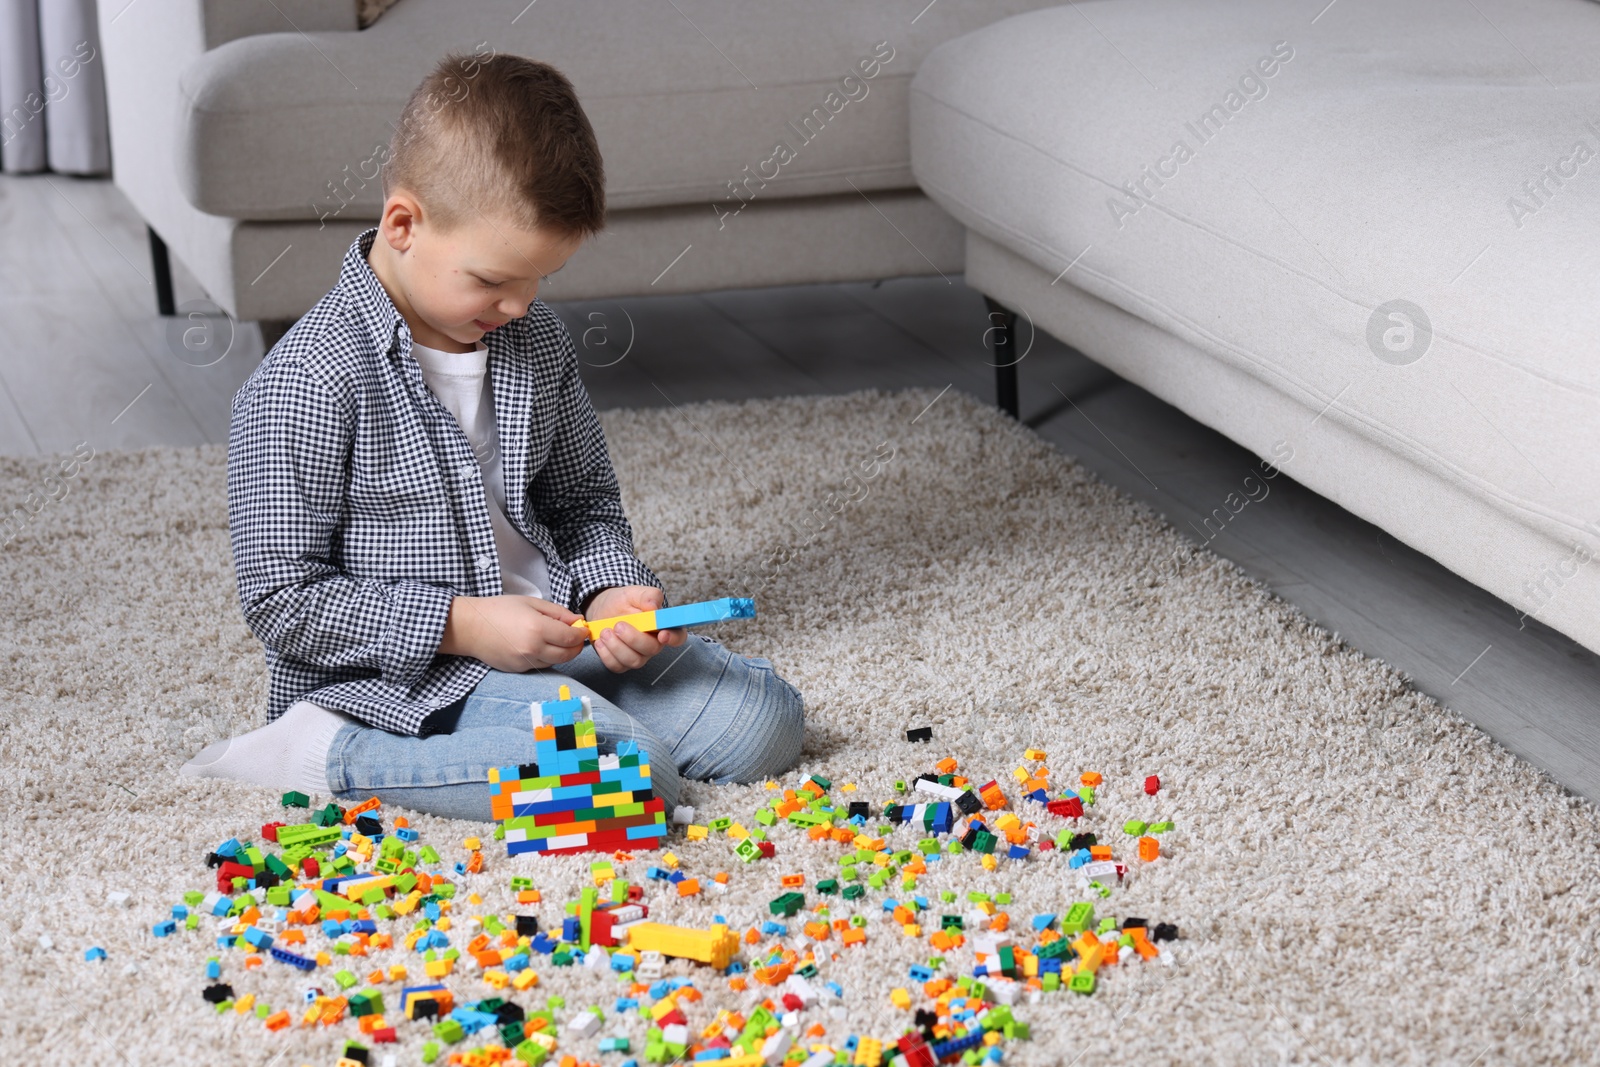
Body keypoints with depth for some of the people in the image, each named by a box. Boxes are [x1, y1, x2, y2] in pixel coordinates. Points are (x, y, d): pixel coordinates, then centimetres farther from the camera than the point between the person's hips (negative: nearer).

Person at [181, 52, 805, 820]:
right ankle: (331, 751, -14)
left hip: (547, 636, 8)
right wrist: (462, 625, -19)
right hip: (410, 671, -8)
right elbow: (282, 599, -15)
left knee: (763, 717, -1)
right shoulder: (309, 384, -17)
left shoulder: (537, 343, 6)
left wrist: (608, 592, -4)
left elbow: (584, 503, 19)